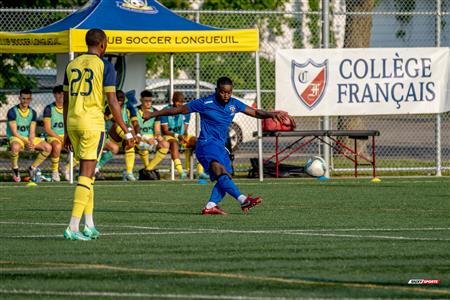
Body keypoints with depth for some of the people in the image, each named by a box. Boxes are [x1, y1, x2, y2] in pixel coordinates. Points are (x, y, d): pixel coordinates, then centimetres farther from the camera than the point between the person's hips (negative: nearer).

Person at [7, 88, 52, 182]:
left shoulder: (32, 112, 6)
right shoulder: (12, 112, -10)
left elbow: (32, 132, 3)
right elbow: (14, 132, -14)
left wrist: (31, 142, -18)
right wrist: (26, 142, -23)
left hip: (29, 138, 6)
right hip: (15, 138, -5)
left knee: (48, 147, -12)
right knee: (15, 147, -41)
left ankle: (32, 168, 4)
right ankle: (15, 170, -16)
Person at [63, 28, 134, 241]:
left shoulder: (72, 65, 12)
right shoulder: (105, 66, -5)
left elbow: (65, 100, 15)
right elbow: (112, 102, -9)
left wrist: (66, 132, 22)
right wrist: (127, 131, -4)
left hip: (72, 122, 6)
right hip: (93, 123, -6)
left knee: (86, 172, 17)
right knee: (86, 175, -6)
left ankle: (89, 225, 16)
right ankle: (73, 227, -13)